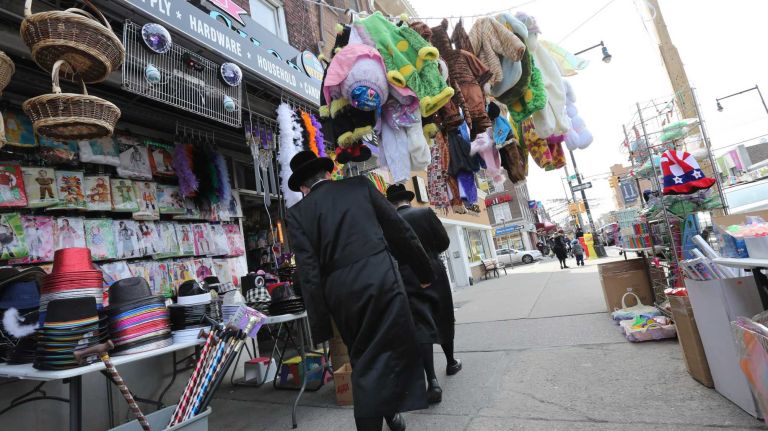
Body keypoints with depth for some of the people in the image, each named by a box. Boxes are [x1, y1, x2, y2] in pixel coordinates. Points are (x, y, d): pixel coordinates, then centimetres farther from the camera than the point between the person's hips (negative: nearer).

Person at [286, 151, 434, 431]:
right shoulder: (359, 185, 7)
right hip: (381, 278, -1)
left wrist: (320, 326, 5)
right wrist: (423, 271, 16)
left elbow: (308, 273, 0)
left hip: (341, 292, 2)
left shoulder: (297, 214, 7)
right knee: (395, 351, 14)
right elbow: (400, 230, 6)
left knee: (364, 361, 19)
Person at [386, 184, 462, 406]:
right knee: (443, 320, 19)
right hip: (434, 274, 2)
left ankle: (432, 381, -10)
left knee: (421, 327, -1)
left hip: (409, 281, -1)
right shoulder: (426, 213, -4)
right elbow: (444, 241, -2)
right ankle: (451, 362, 39)